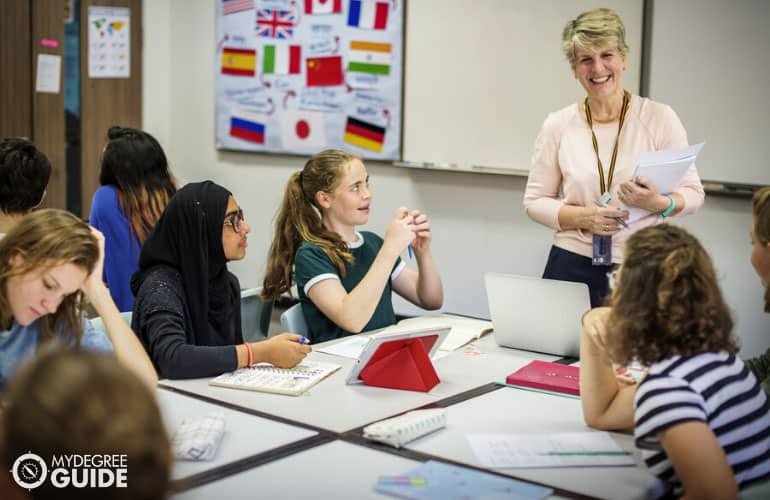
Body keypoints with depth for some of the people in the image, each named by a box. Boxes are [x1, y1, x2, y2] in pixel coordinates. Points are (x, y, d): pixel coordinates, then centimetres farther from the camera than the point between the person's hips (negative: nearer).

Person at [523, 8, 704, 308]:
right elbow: (535, 201, 5)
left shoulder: (660, 118, -3)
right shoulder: (558, 126, 2)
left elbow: (693, 193, 1)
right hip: (572, 266, 1)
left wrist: (659, 204, -21)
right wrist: (583, 217, -12)